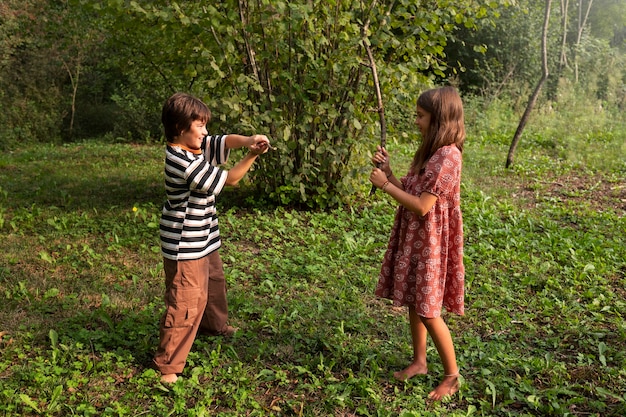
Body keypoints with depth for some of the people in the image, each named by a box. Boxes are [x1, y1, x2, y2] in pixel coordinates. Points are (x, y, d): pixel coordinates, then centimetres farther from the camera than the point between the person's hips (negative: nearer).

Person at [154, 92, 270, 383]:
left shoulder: (196, 146, 1)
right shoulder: (183, 161, -26)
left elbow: (227, 141, -5)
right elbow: (228, 179, -21)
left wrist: (249, 139, -26)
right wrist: (253, 155, -14)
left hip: (203, 239, 10)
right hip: (185, 245, -10)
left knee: (213, 281, 29)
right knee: (186, 302, -4)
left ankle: (213, 324, 55)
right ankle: (168, 365, 8)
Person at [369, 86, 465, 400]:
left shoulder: (446, 157, -22)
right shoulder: (430, 152, 9)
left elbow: (421, 206, -24)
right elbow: (410, 191, 11)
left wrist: (385, 185, -16)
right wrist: (387, 171, 0)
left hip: (430, 243, -9)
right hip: (414, 239, 9)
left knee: (428, 310, 0)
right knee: (413, 302, 17)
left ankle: (452, 376, 17)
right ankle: (419, 362, 34)